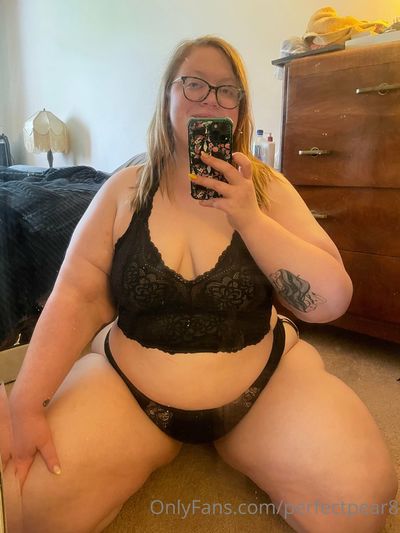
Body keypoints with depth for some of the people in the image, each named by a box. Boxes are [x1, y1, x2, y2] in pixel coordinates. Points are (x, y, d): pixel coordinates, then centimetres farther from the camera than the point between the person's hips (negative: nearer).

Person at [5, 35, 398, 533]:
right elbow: (76, 295, -7)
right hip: (127, 387, 1)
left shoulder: (267, 188, -3)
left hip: (265, 385, 1)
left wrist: (249, 218, -19)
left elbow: (331, 300, -10)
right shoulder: (125, 188, -2)